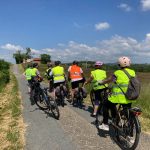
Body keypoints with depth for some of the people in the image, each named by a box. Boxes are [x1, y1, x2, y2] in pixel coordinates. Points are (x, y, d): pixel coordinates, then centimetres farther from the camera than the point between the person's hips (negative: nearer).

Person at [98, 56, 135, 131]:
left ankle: (105, 125, 18)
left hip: (118, 96, -4)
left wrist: (101, 82, 22)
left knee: (106, 106, 17)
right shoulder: (133, 72, 5)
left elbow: (108, 80, 3)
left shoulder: (117, 73, -9)